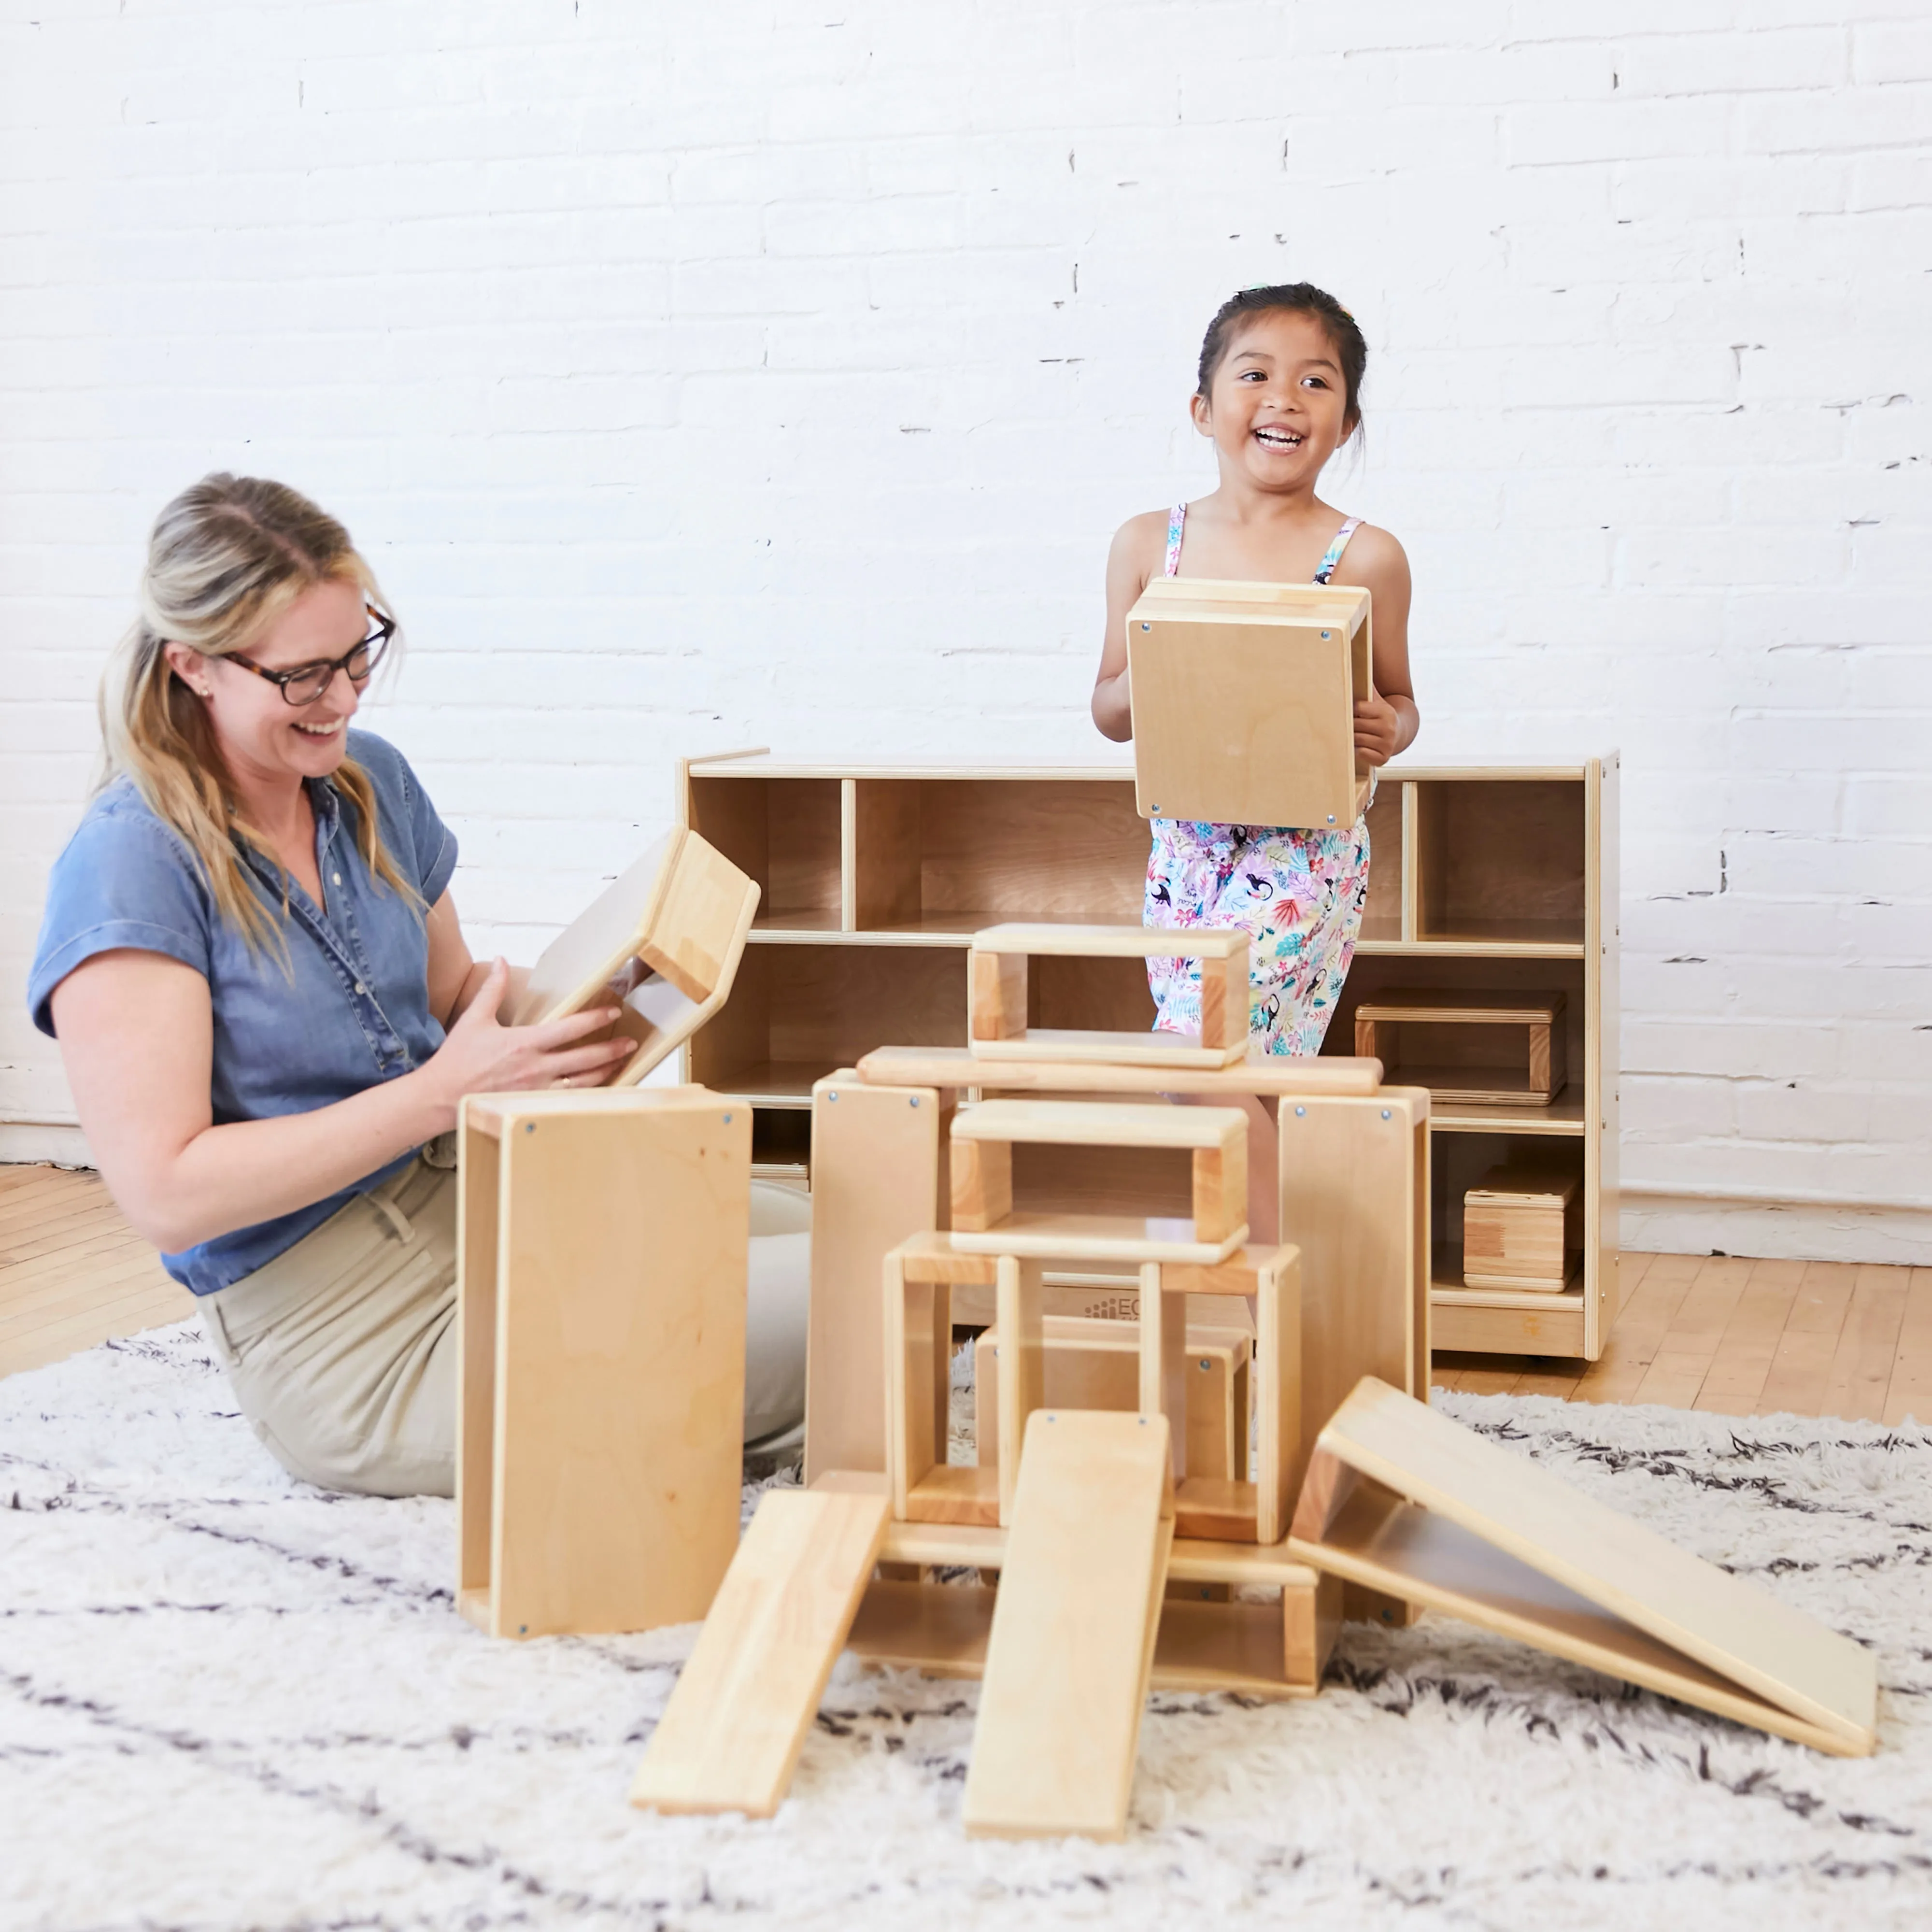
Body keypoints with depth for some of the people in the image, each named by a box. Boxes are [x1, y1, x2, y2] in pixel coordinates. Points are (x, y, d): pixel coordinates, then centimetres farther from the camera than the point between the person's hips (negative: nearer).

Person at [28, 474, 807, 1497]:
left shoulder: (371, 780, 6)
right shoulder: (129, 866, -16)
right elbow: (167, 1194, -20)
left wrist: (559, 1006, -4)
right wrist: (441, 1093, -24)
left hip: (473, 1198, 8)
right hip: (340, 1343, -8)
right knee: (822, 1311, -19)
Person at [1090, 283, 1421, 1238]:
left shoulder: (1365, 558, -3)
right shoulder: (1148, 545, 5)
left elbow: (1397, 700, 8)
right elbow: (1110, 709, 12)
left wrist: (1387, 732, -15)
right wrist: (1138, 685, -10)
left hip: (1304, 851, -4)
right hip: (1185, 845, 4)